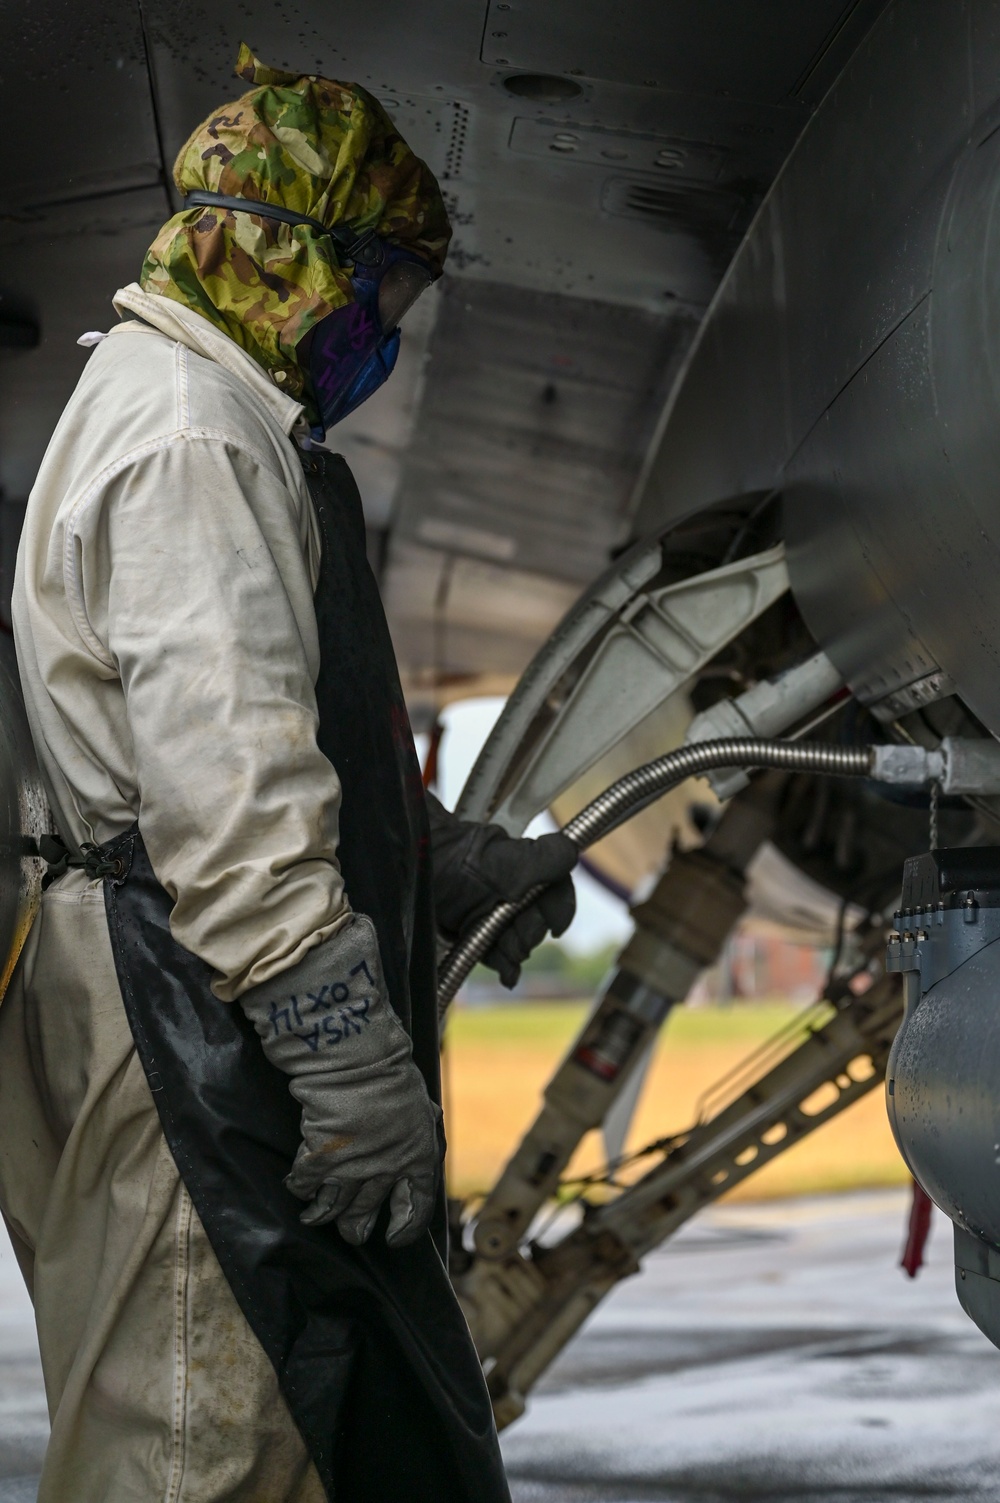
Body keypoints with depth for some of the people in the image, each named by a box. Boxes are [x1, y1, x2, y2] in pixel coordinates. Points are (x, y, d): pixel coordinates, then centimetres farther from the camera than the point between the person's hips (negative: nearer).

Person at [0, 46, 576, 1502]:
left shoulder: (205, 420, 23)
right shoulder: (189, 438, -14)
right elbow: (230, 806, -23)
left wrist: (458, 859, 24)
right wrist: (358, 1076, -23)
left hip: (230, 1042, 11)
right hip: (201, 1038, -11)